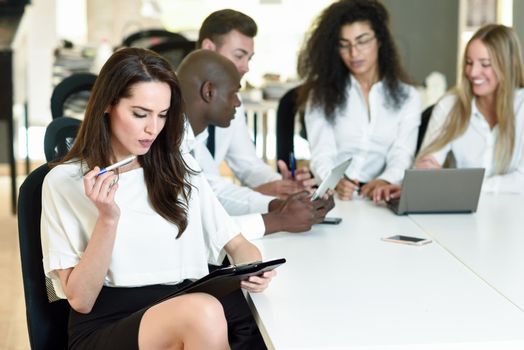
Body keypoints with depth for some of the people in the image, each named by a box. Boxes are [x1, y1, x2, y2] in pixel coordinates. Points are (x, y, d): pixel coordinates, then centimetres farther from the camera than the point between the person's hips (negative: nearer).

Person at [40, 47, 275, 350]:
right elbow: (80, 299, -2)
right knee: (203, 311, -34)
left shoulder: (180, 168, 14)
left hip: (182, 321, 4)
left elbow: (236, 243, 15)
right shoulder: (64, 181, 1)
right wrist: (108, 218, -15)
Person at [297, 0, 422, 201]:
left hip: (381, 197, 1)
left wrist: (385, 181, -25)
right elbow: (322, 156, -4)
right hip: (334, 196, -1)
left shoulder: (407, 96, 11)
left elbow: (402, 155, -2)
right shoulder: (321, 94, 8)